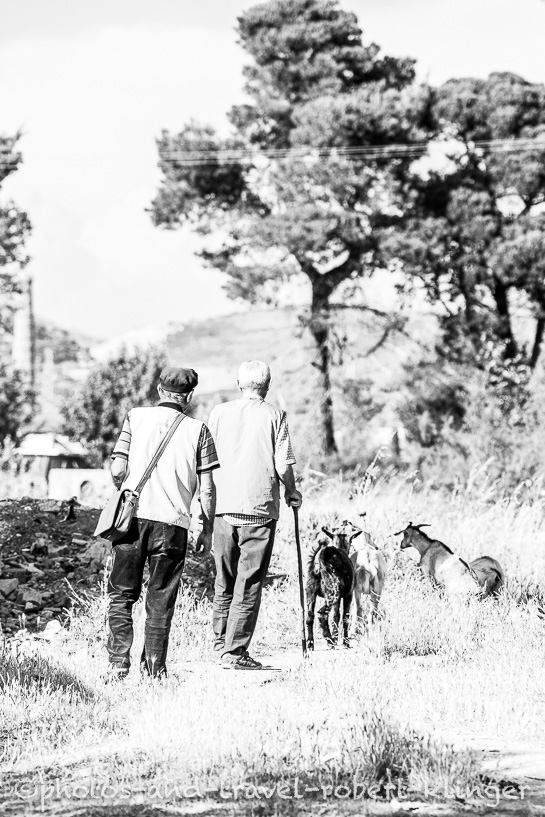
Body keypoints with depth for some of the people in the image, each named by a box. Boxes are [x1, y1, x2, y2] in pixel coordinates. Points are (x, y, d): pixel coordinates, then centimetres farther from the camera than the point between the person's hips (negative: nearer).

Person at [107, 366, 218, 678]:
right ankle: (155, 667, 7)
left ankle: (119, 661, 1)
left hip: (132, 517, 1)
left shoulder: (136, 418, 5)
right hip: (172, 523, -1)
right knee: (161, 600, 8)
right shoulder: (197, 430, 4)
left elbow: (117, 470, -1)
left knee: (122, 595, 11)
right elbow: (207, 488, 1)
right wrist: (207, 530, 11)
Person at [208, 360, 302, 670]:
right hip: (260, 508, -3)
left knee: (224, 581, 16)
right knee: (249, 583, -1)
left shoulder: (219, 412, 6)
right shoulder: (274, 416, -3)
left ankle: (221, 643, 20)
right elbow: (283, 465, -7)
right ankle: (235, 651, -4)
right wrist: (292, 492, 11)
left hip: (224, 505, 3)